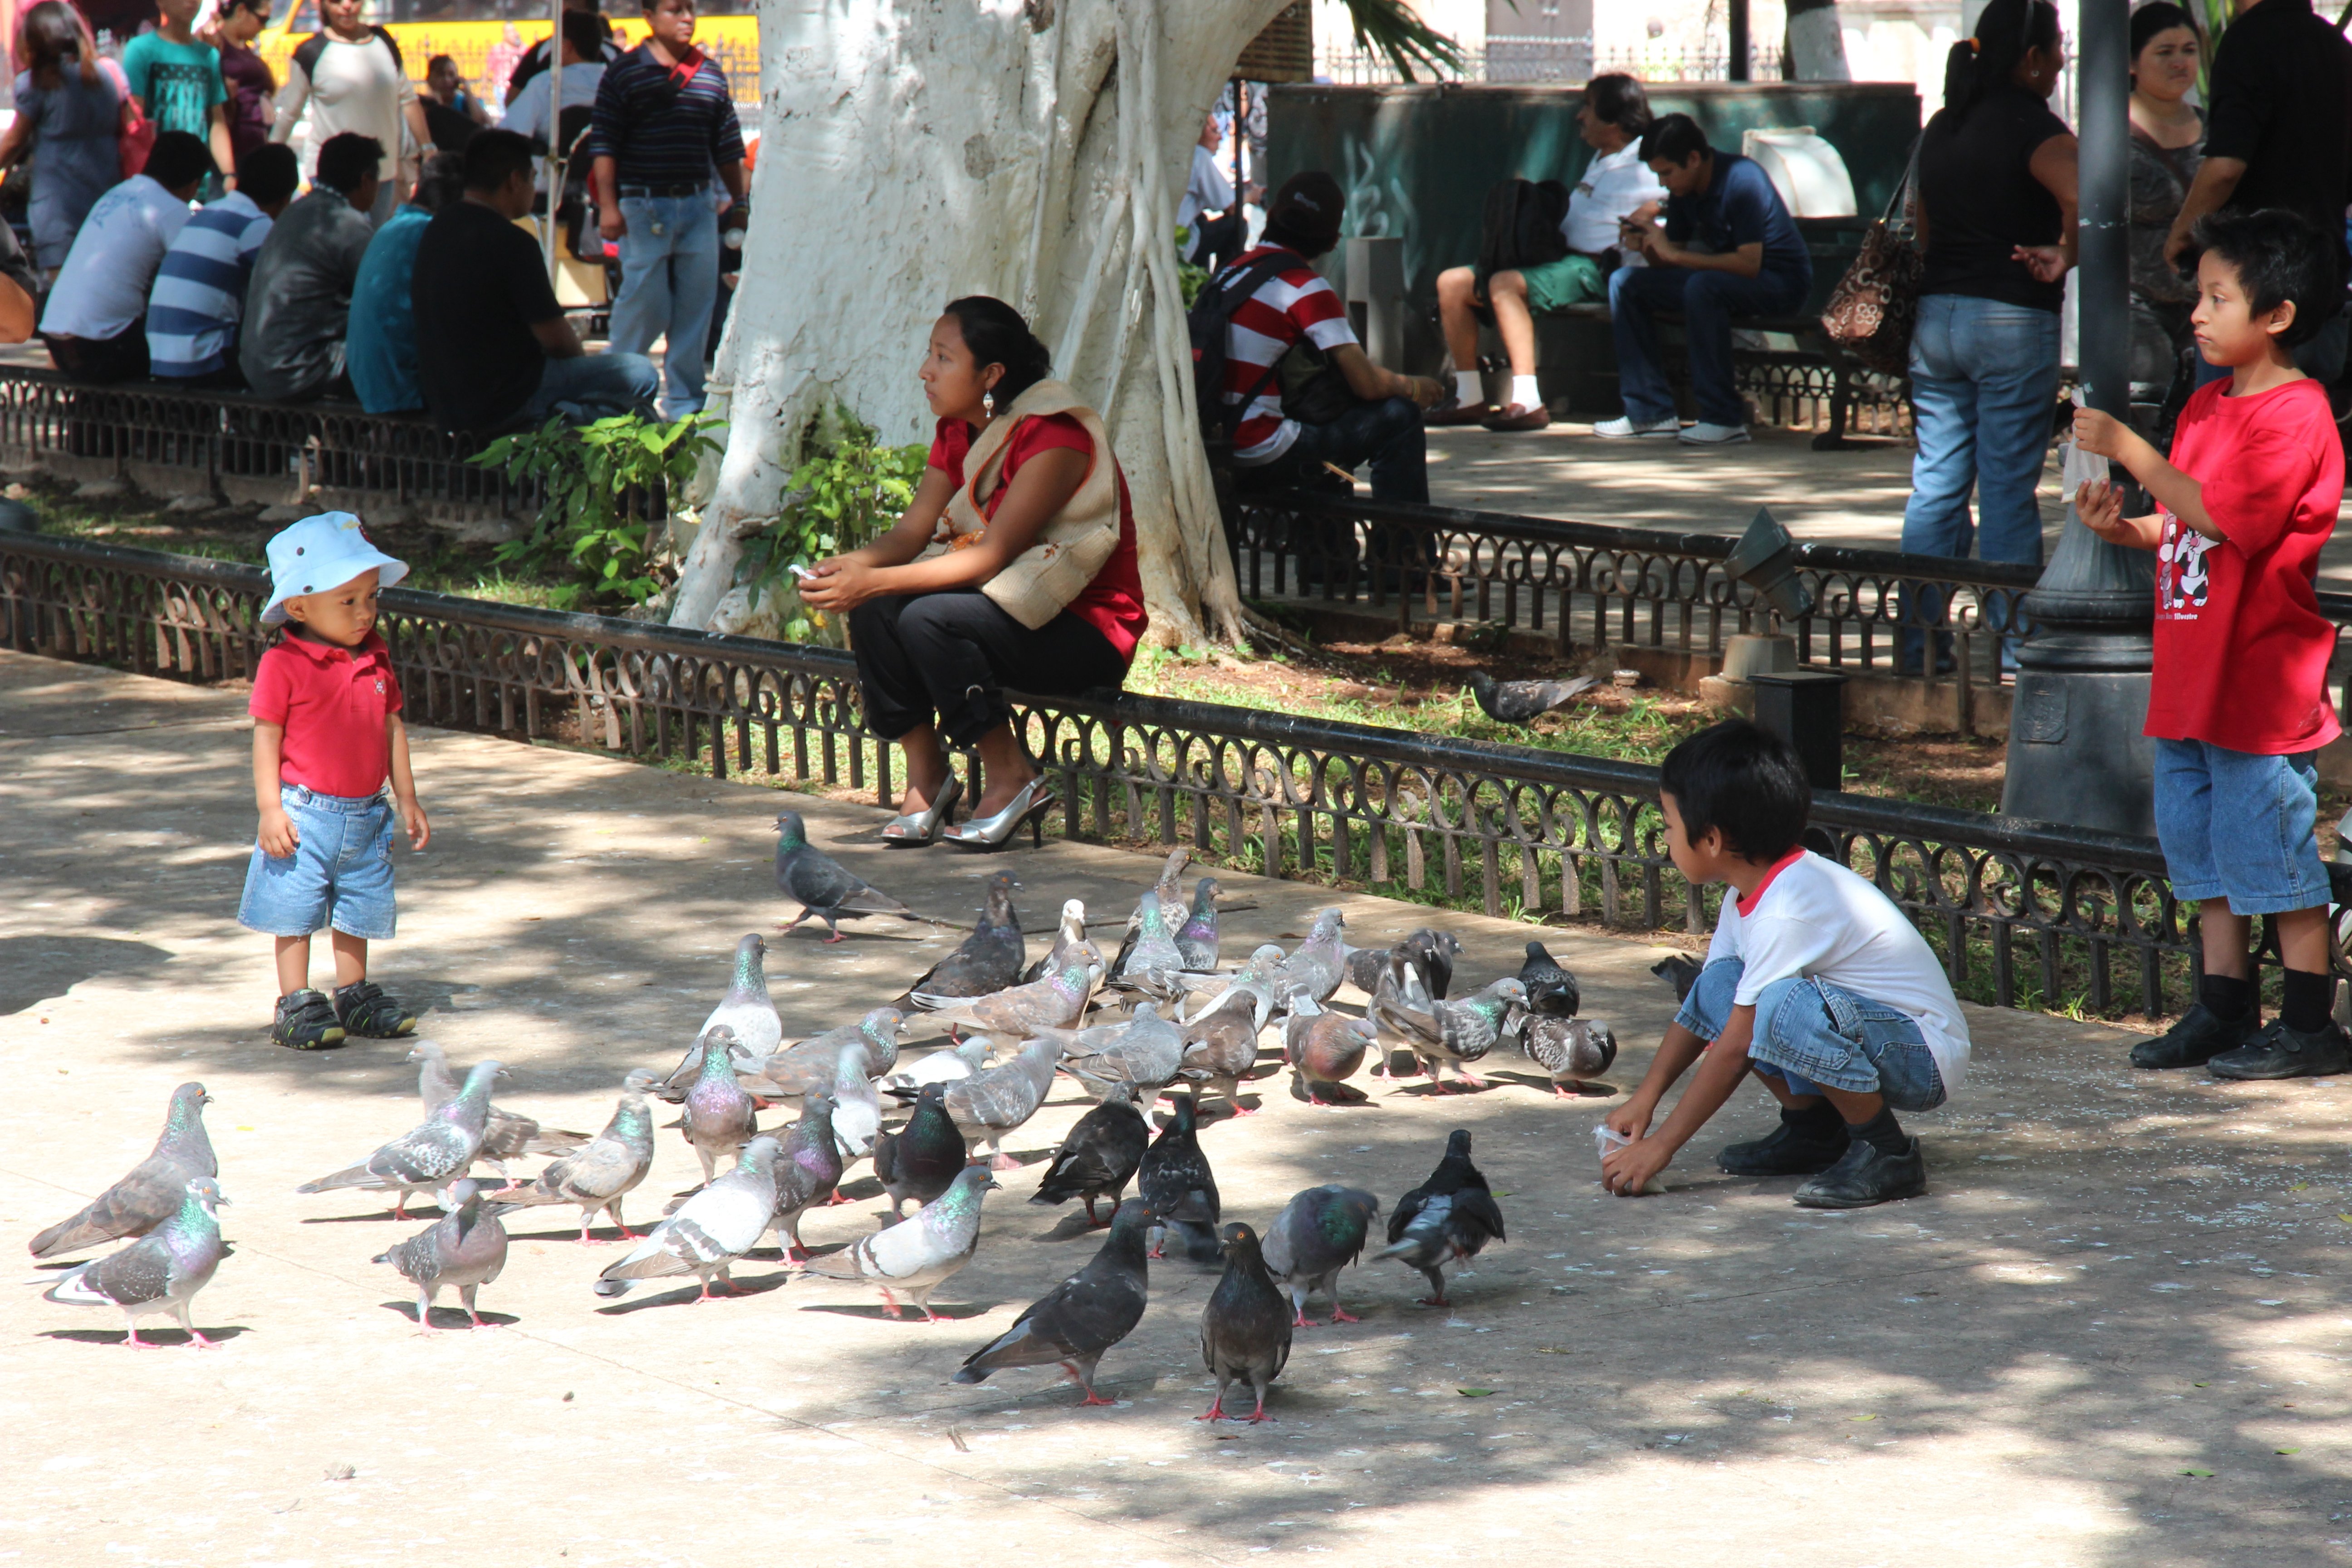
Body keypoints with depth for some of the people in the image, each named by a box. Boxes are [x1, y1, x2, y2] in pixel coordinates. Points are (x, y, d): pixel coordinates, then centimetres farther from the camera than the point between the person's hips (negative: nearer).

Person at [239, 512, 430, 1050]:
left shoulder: (376, 661, 5)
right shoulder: (283, 664, -12)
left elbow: (393, 727, 13)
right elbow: (266, 736, -11)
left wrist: (407, 798, 15)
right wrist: (271, 809, -15)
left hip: (367, 814, 5)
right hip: (306, 815, -5)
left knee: (358, 910, 14)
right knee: (296, 909, 1)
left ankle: (354, 996, 26)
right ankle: (296, 1005, 9)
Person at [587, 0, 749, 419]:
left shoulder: (711, 76, 11)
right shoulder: (625, 73, -2)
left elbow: (728, 147, 17)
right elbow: (604, 144, -5)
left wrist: (739, 202, 15)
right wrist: (608, 206, -12)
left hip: (698, 206, 4)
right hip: (643, 207, -4)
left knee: (696, 306, 4)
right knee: (643, 303, -6)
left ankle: (684, 403, 12)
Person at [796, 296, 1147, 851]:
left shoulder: (1056, 436, -20)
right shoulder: (958, 432, 8)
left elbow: (990, 557, -25)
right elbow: (912, 533, 1)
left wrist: (875, 581, -31)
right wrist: (855, 566, -21)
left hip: (1089, 631, -8)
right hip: (1008, 605, 8)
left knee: (927, 618, -30)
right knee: (874, 611, -16)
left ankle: (1013, 778, -17)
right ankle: (925, 775, -7)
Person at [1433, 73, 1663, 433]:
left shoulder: (1642, 166, -7)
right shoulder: (1601, 161, 24)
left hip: (1593, 268, -10)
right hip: (1556, 257, 10)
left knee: (1505, 284, -36)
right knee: (1452, 282, 2)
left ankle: (1527, 403, -40)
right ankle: (1470, 399, 3)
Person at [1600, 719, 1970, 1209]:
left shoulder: (1787, 911, -25)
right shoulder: (1751, 892, 4)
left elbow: (1736, 1047, -23)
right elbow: (1702, 1012, 14)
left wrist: (1661, 1146, -18)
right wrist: (1644, 1100, 7)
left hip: (1927, 1058, -9)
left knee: (1787, 1006, -35)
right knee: (1720, 983, -1)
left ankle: (1888, 1153, -18)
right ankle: (1813, 1128, 7)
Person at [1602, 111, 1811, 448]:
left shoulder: (1741, 179, -22)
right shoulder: (1684, 191, 2)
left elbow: (1749, 264, -29)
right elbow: (1669, 259, 4)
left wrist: (1673, 254, -26)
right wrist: (1645, 245, -18)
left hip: (1780, 281, -9)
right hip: (1724, 278, 9)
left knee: (1702, 287, -38)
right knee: (1625, 282, -2)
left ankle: (1725, 420, -32)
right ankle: (1651, 411, -3)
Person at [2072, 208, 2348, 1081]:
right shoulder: (2207, 405, 13)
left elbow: (2218, 516, -26)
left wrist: (2128, 449, -23)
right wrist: (2124, 528, 2)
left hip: (2263, 688, -9)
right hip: (2191, 681, 9)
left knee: (2273, 854, -3)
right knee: (2201, 847, 13)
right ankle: (2224, 1009, 22)